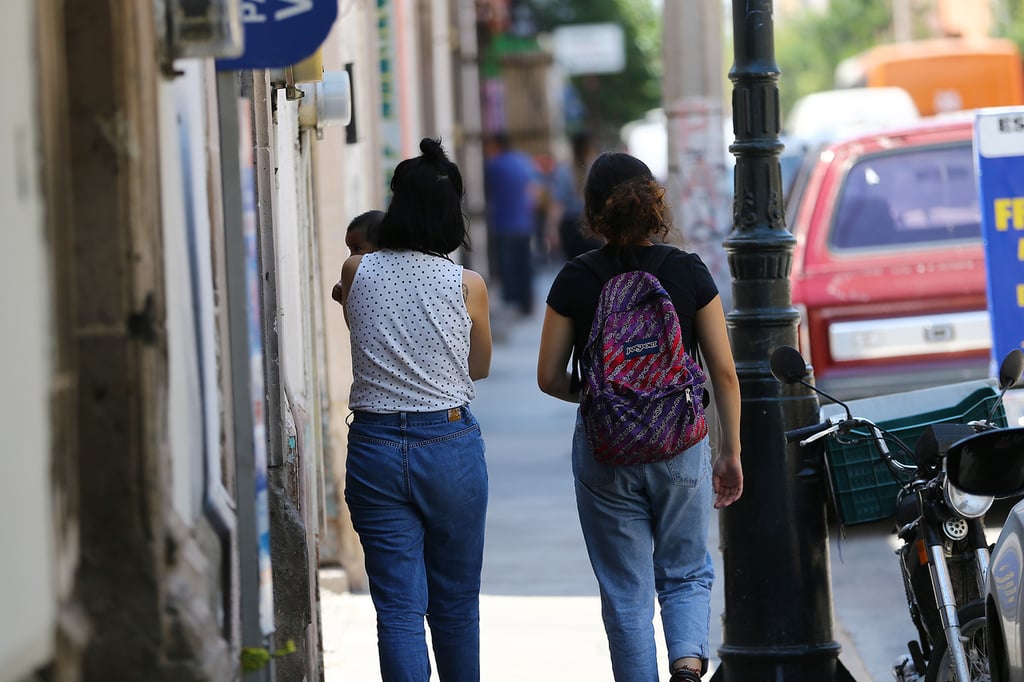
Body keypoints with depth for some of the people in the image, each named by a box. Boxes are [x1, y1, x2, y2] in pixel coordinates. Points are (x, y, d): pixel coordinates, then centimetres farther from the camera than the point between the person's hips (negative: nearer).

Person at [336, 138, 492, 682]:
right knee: (456, 606, 15)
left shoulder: (357, 272, -2)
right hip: (448, 440, -1)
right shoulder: (467, 285, -6)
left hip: (373, 445, 1)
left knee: (399, 609, 0)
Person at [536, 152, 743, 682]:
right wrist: (731, 452, 8)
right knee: (686, 575, 15)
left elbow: (549, 378, 0)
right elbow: (724, 371, -2)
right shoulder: (688, 272, -5)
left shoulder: (575, 280, -6)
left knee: (626, 592, 9)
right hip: (680, 444, 1)